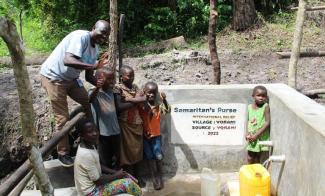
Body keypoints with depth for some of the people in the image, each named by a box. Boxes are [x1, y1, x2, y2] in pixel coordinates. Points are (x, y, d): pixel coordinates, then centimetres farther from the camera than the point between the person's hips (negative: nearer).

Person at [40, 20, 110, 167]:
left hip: (70, 78, 9)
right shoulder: (81, 36, -24)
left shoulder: (95, 49, 3)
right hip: (53, 76, -9)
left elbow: (89, 76, 4)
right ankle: (63, 153, 11)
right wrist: (92, 66, -45)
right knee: (63, 119, -6)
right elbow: (67, 61, -39)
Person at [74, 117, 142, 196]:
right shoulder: (86, 155, -30)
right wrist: (116, 175, -9)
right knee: (128, 183, -12)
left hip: (93, 182, 9)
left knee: (128, 177, 10)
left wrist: (115, 172, 1)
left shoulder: (90, 146, -1)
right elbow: (98, 181, -22)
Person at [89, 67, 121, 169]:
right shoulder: (94, 92, -13)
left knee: (116, 161, 18)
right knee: (105, 162, 8)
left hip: (115, 131, 5)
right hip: (102, 133, -5)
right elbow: (90, 99, -37)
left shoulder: (112, 92, 4)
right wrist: (97, 88, -56)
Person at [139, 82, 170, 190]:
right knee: (149, 157, 8)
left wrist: (164, 100, -37)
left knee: (158, 156, 3)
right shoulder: (142, 105, -11)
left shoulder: (159, 104, -6)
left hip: (156, 135, 1)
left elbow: (167, 110, -24)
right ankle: (154, 178, 20)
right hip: (144, 135, -1)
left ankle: (160, 176, 23)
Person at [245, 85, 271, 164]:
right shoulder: (250, 107, 3)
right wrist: (248, 133, -5)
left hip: (262, 138, -4)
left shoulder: (265, 107, -12)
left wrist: (256, 135, -19)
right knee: (250, 158, 12)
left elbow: (267, 122, -17)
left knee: (258, 160, 5)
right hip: (252, 138, 5)